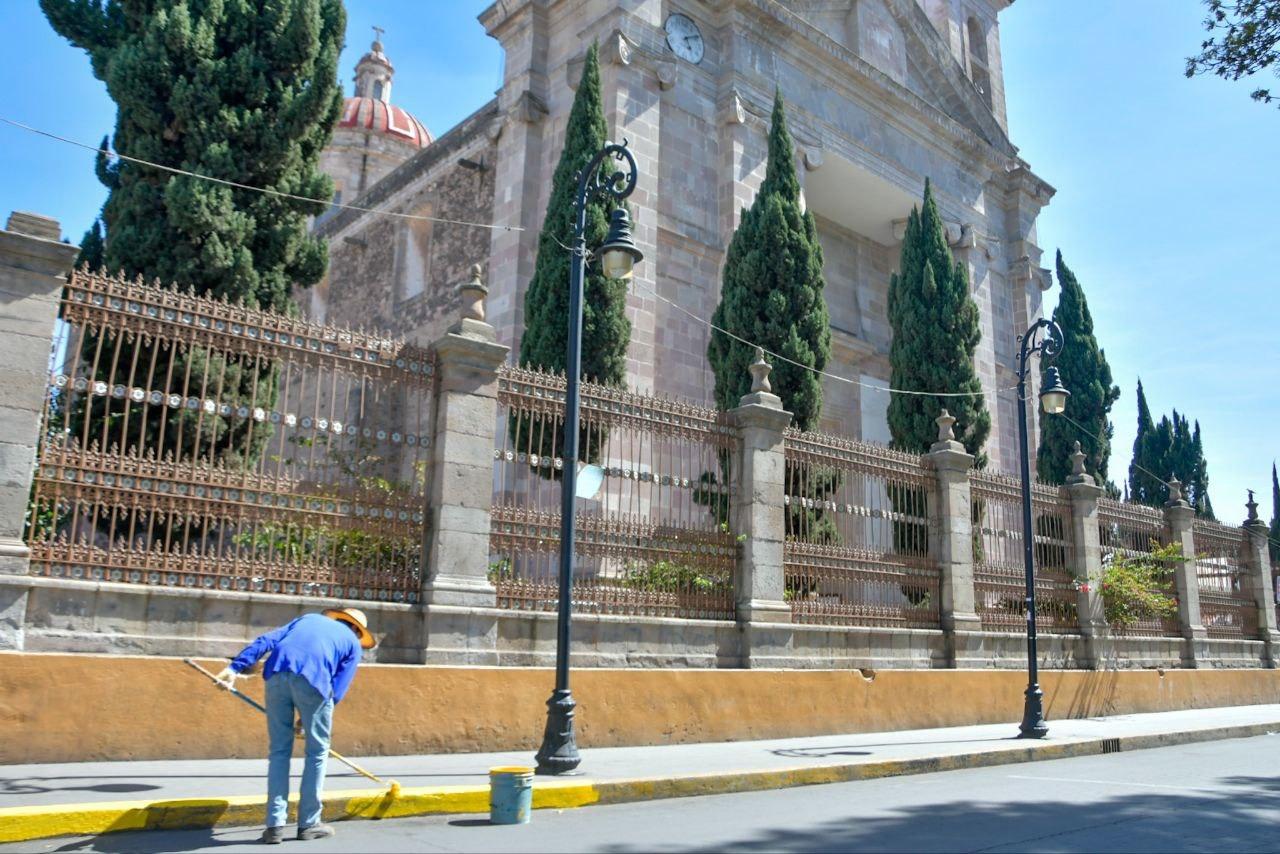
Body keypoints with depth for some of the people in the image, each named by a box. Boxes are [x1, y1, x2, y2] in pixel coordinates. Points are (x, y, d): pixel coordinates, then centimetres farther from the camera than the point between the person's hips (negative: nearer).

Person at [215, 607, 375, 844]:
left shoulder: (309, 618, 34)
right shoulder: (353, 643, 24)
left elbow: (266, 640, 19)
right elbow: (337, 689, 12)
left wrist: (235, 667, 11)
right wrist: (307, 719, 18)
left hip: (277, 674, 3)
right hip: (313, 679, -3)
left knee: (279, 750, 16)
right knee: (317, 751, 14)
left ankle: (275, 825, 15)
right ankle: (308, 824, 19)